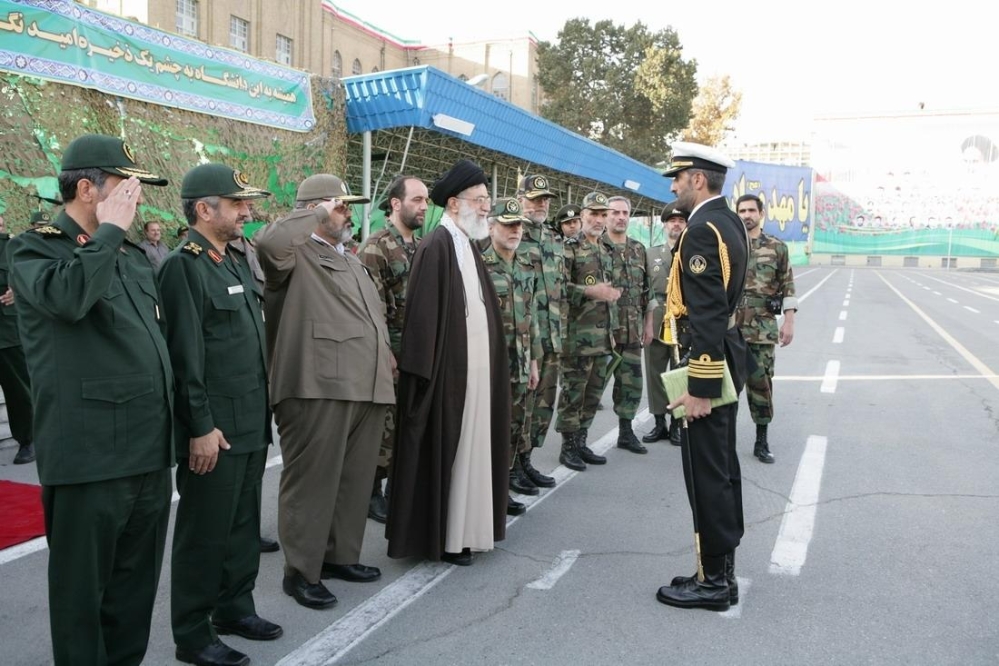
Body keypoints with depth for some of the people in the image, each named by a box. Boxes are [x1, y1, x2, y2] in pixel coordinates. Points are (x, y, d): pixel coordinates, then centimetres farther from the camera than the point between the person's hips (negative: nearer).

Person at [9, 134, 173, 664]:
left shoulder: (133, 255, 16)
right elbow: (66, 296, -29)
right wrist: (109, 230, -15)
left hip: (150, 451, 7)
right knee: (82, 590, 7)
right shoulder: (33, 248, -4)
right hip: (89, 456, -7)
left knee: (137, 585, 17)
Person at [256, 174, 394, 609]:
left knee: (354, 479, 15)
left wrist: (385, 362, 23)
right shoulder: (296, 255, -3)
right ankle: (301, 570, 12)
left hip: (366, 389, 9)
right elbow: (269, 242, -28)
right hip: (319, 387, -9)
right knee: (312, 482, 0)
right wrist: (316, 215, -14)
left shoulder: (351, 262, 25)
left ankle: (340, 555, 29)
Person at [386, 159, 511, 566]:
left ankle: (463, 528, 27)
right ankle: (439, 536, 15)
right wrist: (427, 373, -20)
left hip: (476, 370, 9)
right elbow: (424, 317, -17)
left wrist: (491, 365, 12)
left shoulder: (469, 245, 13)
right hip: (449, 371, -9)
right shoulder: (436, 247, -14)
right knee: (445, 451, 2)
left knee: (470, 447, 14)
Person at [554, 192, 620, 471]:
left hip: (603, 336, 7)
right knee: (573, 392, -2)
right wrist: (590, 291, -23)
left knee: (593, 393, 12)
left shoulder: (607, 252, 18)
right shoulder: (569, 248, -6)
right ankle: (568, 446, 8)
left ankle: (581, 442, 22)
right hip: (578, 335, -7)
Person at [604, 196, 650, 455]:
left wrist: (647, 322, 13)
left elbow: (646, 290, 17)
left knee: (632, 382, 9)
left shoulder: (639, 250, 13)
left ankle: (626, 432, 22)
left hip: (632, 330, 5)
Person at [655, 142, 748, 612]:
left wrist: (699, 387, -24)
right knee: (722, 467, 16)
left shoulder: (702, 230, -18)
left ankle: (713, 581, 9)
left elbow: (707, 315, -24)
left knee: (707, 474, -2)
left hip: (708, 362, -11)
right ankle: (722, 569, 28)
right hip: (725, 359, 11)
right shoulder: (728, 222, 13)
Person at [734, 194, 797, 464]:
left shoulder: (777, 247, 5)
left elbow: (788, 288, 5)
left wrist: (789, 321, -3)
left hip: (762, 326, 0)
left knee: (761, 381, 3)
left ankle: (762, 441, 13)